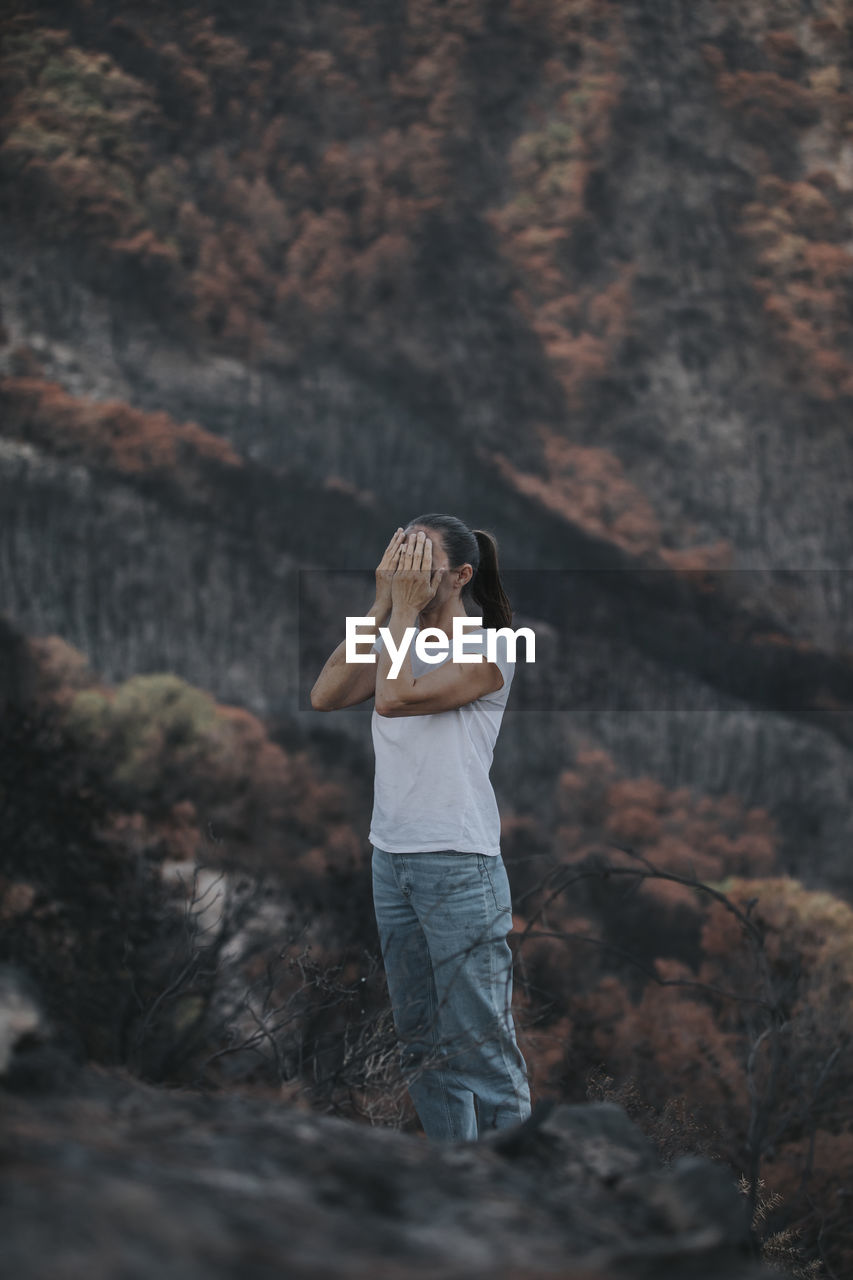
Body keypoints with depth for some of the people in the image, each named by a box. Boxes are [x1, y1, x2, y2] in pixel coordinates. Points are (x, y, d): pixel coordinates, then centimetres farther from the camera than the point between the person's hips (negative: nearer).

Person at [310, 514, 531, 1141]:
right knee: (421, 1041, 13)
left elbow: (394, 698, -23)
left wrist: (407, 606, -15)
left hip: (459, 866, -8)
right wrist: (383, 605, -4)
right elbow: (325, 695, -3)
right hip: (391, 858, 8)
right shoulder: (398, 642, 12)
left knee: (479, 1042, -6)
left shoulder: (487, 652, -9)